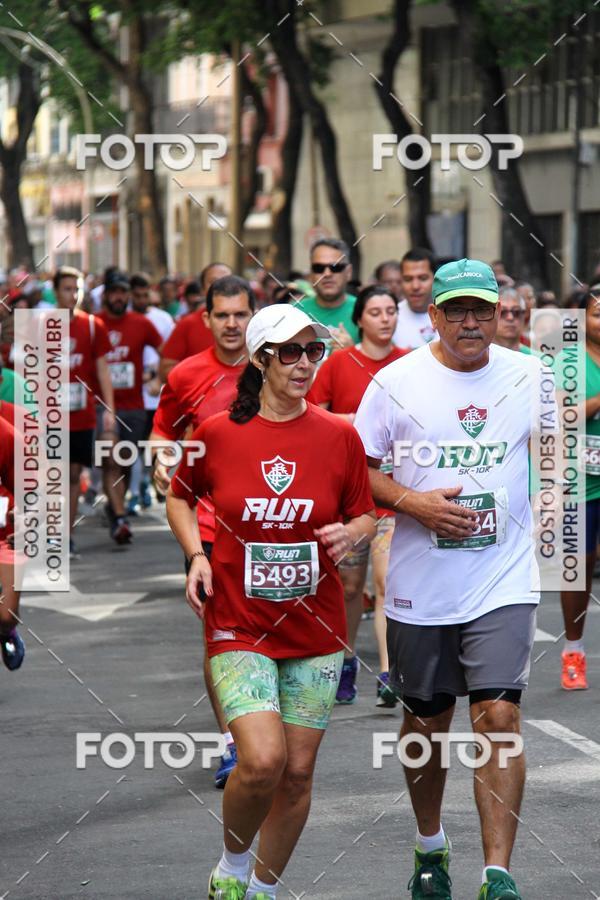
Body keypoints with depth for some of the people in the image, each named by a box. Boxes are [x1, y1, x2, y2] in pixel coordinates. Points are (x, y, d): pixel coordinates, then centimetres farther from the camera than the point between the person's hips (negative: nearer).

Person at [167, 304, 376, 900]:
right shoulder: (217, 433, -4)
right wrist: (196, 554, -2)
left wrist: (351, 533, -12)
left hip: (315, 626, 2)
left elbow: (365, 516, 11)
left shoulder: (339, 436, -1)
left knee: (298, 771, 5)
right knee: (262, 760, -18)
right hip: (239, 626, -2)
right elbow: (179, 497, 14)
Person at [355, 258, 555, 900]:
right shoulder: (398, 381, -3)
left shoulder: (529, 377, 1)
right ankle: (430, 847, 37)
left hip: (503, 580, -1)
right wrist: (414, 503, -15)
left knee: (499, 716, -13)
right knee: (426, 720, 14)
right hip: (419, 583, 1)